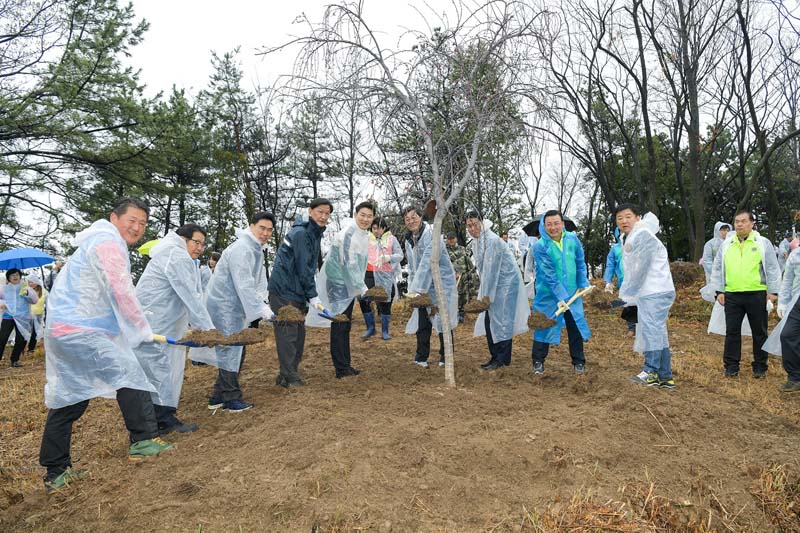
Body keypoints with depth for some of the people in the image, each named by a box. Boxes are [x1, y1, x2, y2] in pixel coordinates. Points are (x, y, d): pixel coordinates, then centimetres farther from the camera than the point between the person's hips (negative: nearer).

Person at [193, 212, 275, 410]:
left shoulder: (258, 250, 12)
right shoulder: (241, 249, -22)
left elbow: (259, 279, 11)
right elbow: (244, 284, -29)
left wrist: (263, 301, -2)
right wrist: (261, 309, -31)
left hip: (236, 306, 11)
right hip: (224, 306, -11)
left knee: (236, 350, 15)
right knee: (230, 350, -4)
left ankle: (218, 396, 25)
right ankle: (232, 399, 7)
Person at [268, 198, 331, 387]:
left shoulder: (314, 233, 15)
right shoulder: (300, 233, -16)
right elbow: (303, 268, -18)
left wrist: (310, 295, 15)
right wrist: (313, 297, -15)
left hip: (297, 292, 10)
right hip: (284, 291, -10)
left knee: (299, 334, 12)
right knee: (288, 333, -6)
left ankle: (288, 374, 21)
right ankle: (289, 377, 0)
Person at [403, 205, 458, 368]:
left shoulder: (432, 234, -17)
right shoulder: (409, 240, 10)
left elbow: (427, 263, -25)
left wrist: (416, 289, -27)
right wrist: (412, 289, 2)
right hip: (424, 288, 7)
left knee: (443, 323, 2)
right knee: (422, 322, 5)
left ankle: (445, 358, 16)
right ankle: (421, 357, 16)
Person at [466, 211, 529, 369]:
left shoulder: (492, 240, -21)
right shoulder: (475, 241, 6)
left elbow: (491, 269, -22)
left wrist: (485, 294, -20)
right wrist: (482, 290, 7)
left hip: (506, 282, -9)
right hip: (493, 283, 9)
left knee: (502, 320, -5)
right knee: (488, 320, 9)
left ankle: (502, 359, 5)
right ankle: (495, 356, 19)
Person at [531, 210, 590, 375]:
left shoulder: (572, 239, -3)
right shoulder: (540, 246, -16)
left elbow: (580, 263, 8)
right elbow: (548, 275, -19)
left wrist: (583, 285, 4)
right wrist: (560, 297, -22)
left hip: (572, 293, 4)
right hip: (548, 294, -4)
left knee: (576, 326, 9)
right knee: (544, 325, 3)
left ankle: (578, 361, 24)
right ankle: (538, 361, 17)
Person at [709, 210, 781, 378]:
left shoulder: (763, 243, 2)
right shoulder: (726, 244, 9)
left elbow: (772, 269, 2)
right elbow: (718, 269, 11)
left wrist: (773, 291, -3)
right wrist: (719, 291, 5)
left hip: (757, 294, -2)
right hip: (732, 295, 2)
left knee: (759, 332, 7)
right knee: (732, 331, 5)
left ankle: (760, 367, 19)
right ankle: (731, 366, 13)